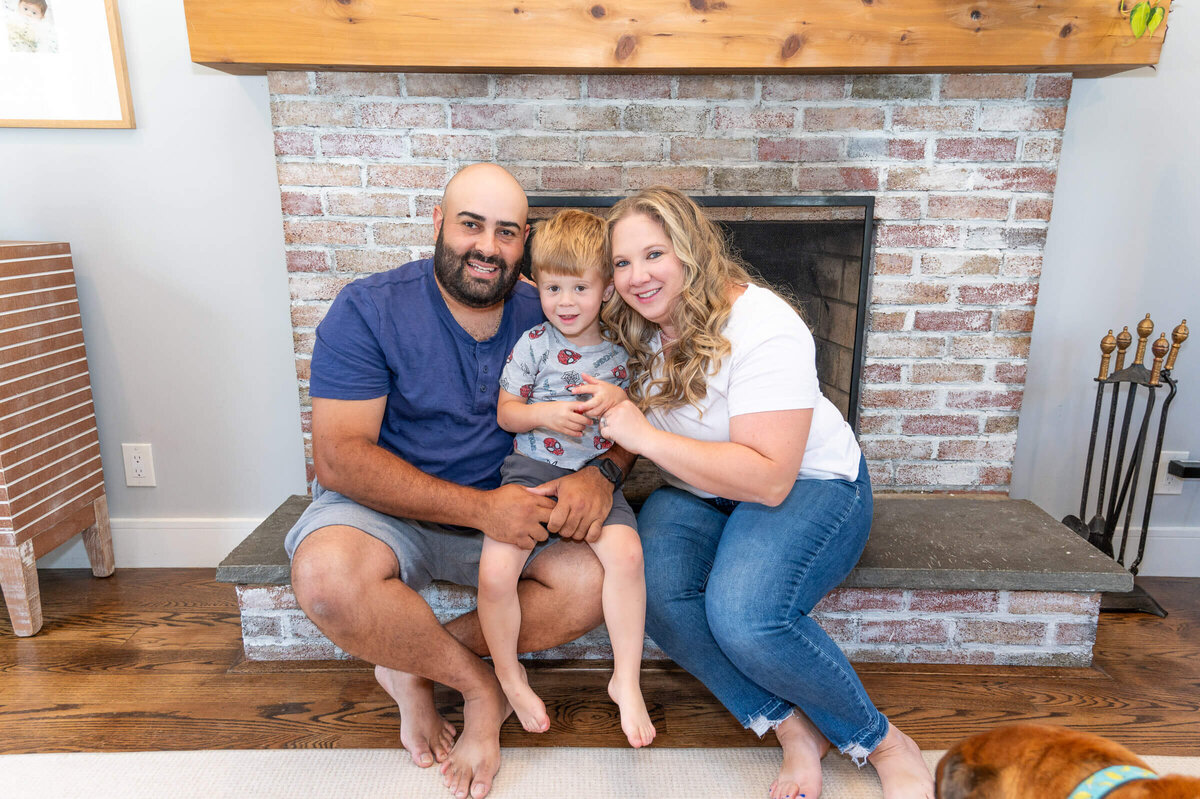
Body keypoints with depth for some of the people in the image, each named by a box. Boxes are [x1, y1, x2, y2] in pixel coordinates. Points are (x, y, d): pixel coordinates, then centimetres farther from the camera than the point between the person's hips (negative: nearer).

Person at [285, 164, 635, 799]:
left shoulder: (547, 317, -1)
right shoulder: (368, 310, -11)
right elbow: (339, 458, -19)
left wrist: (599, 474, -23)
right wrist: (480, 508, -28)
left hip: (507, 505, 3)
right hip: (387, 508, -2)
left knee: (595, 579, -21)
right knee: (328, 577, -33)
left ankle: (410, 664, -5)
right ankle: (484, 686, -6)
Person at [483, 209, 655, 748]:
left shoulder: (617, 353, 8)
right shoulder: (533, 345, 2)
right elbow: (506, 412, 6)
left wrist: (617, 400, -7)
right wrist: (545, 414, -15)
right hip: (531, 470, -1)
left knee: (626, 553, -25)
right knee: (495, 571, -18)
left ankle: (627, 680, -3)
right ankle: (508, 675, 13)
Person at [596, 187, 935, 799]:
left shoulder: (763, 328, -23)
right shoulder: (638, 329, 0)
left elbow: (769, 479, -30)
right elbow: (632, 438, 12)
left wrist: (645, 437, -29)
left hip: (810, 485, -5)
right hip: (698, 493, 6)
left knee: (743, 615, -33)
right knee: (651, 591, -26)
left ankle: (882, 743, -4)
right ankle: (792, 728, -8)